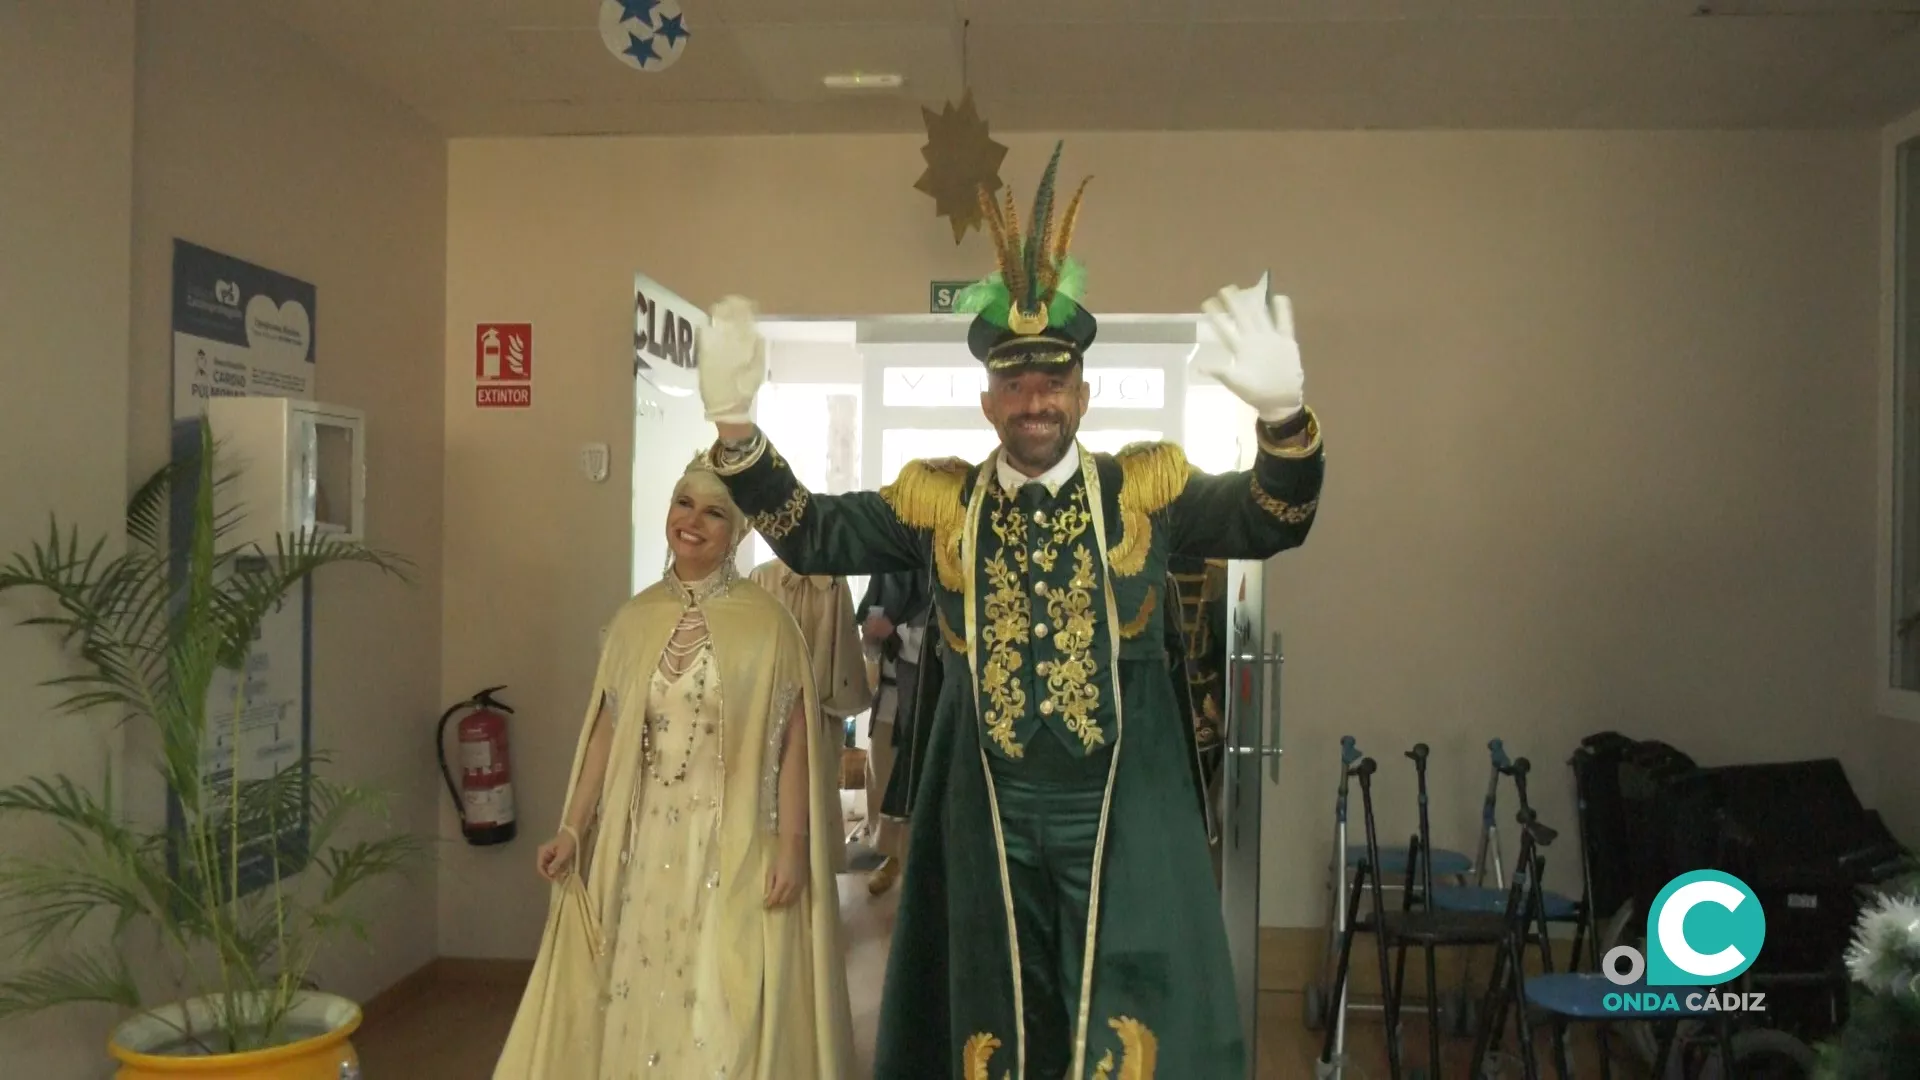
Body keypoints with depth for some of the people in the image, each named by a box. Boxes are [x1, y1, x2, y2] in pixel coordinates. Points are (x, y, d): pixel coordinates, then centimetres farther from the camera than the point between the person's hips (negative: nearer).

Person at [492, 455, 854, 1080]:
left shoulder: (766, 622, -8)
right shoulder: (635, 618, 5)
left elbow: (792, 742, -8)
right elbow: (606, 730, 9)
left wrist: (792, 844, -12)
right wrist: (574, 829, 5)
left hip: (734, 845, -4)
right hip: (643, 839, 4)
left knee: (725, 1009, 1)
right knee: (639, 998, 12)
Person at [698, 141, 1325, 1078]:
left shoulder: (1146, 488, -1)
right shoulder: (938, 500, 3)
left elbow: (1270, 523, -12)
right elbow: (812, 536, -1)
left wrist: (1281, 415, -32)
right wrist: (735, 427, -16)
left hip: (1123, 812, -1)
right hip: (989, 815, 2)